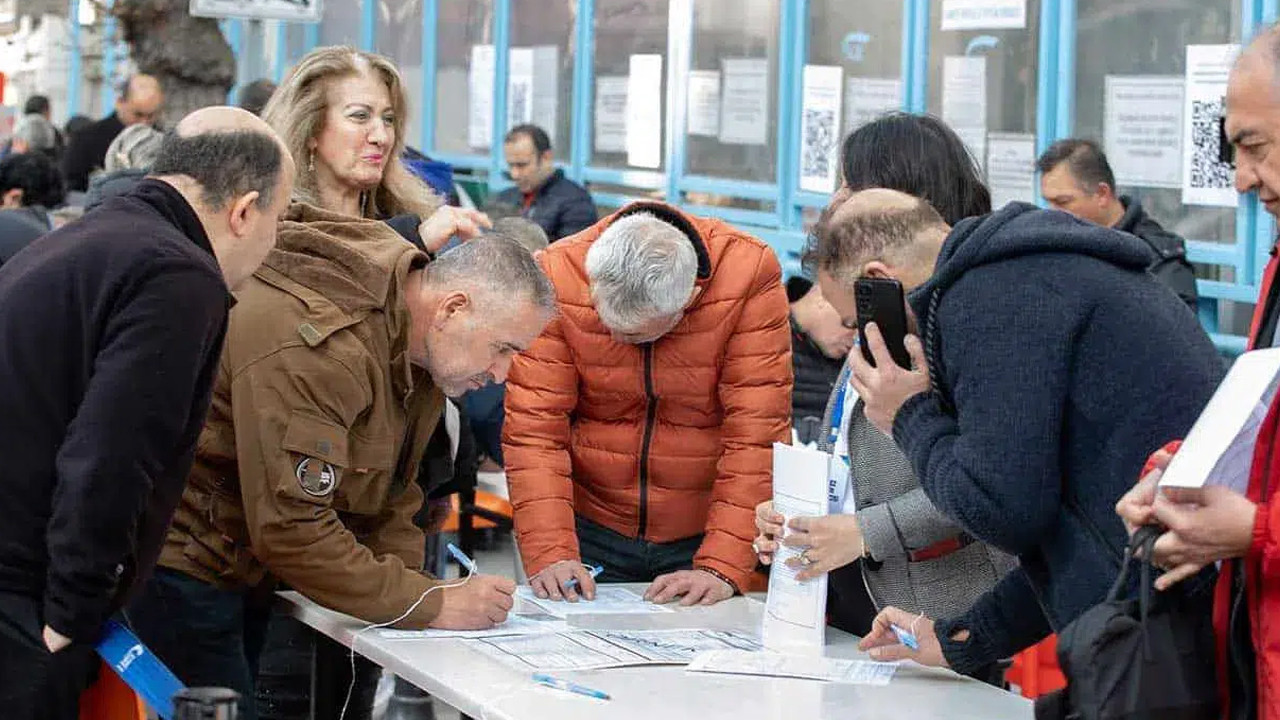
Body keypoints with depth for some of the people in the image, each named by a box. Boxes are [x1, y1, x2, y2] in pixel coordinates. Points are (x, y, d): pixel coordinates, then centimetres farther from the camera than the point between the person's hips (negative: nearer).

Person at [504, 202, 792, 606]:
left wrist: (722, 567, -25)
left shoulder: (751, 275, -19)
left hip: (703, 537, -1)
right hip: (590, 533, 1)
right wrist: (549, 553, -25)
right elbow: (533, 428, -15)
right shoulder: (556, 278, -16)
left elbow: (756, 436, -20)